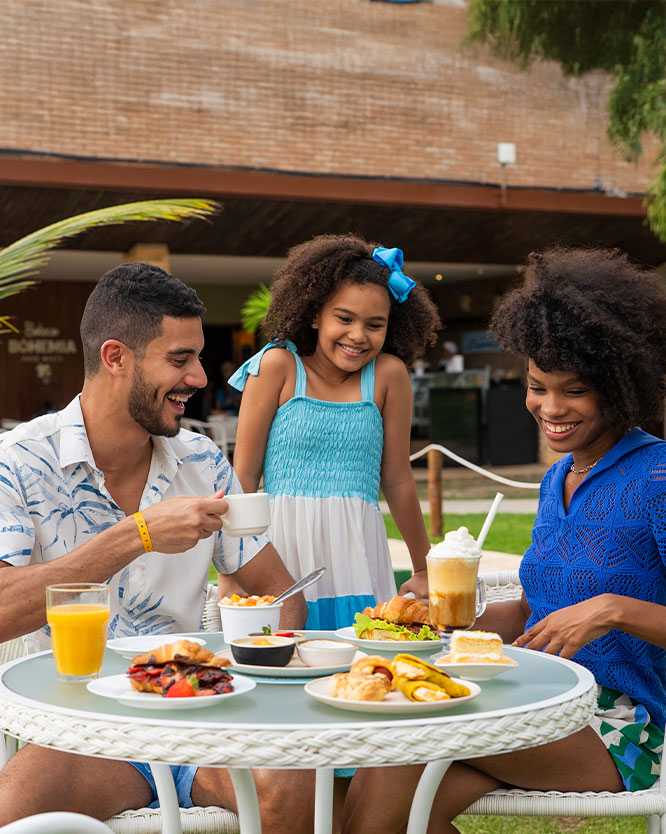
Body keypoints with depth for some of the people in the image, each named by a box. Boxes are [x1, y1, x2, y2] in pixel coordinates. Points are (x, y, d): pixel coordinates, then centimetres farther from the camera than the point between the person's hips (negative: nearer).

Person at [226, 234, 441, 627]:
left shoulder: (388, 374, 2)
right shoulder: (279, 365, -1)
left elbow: (398, 480, 9)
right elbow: (244, 475, 0)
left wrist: (423, 570, 16)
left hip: (356, 552, 1)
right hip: (281, 550, -1)